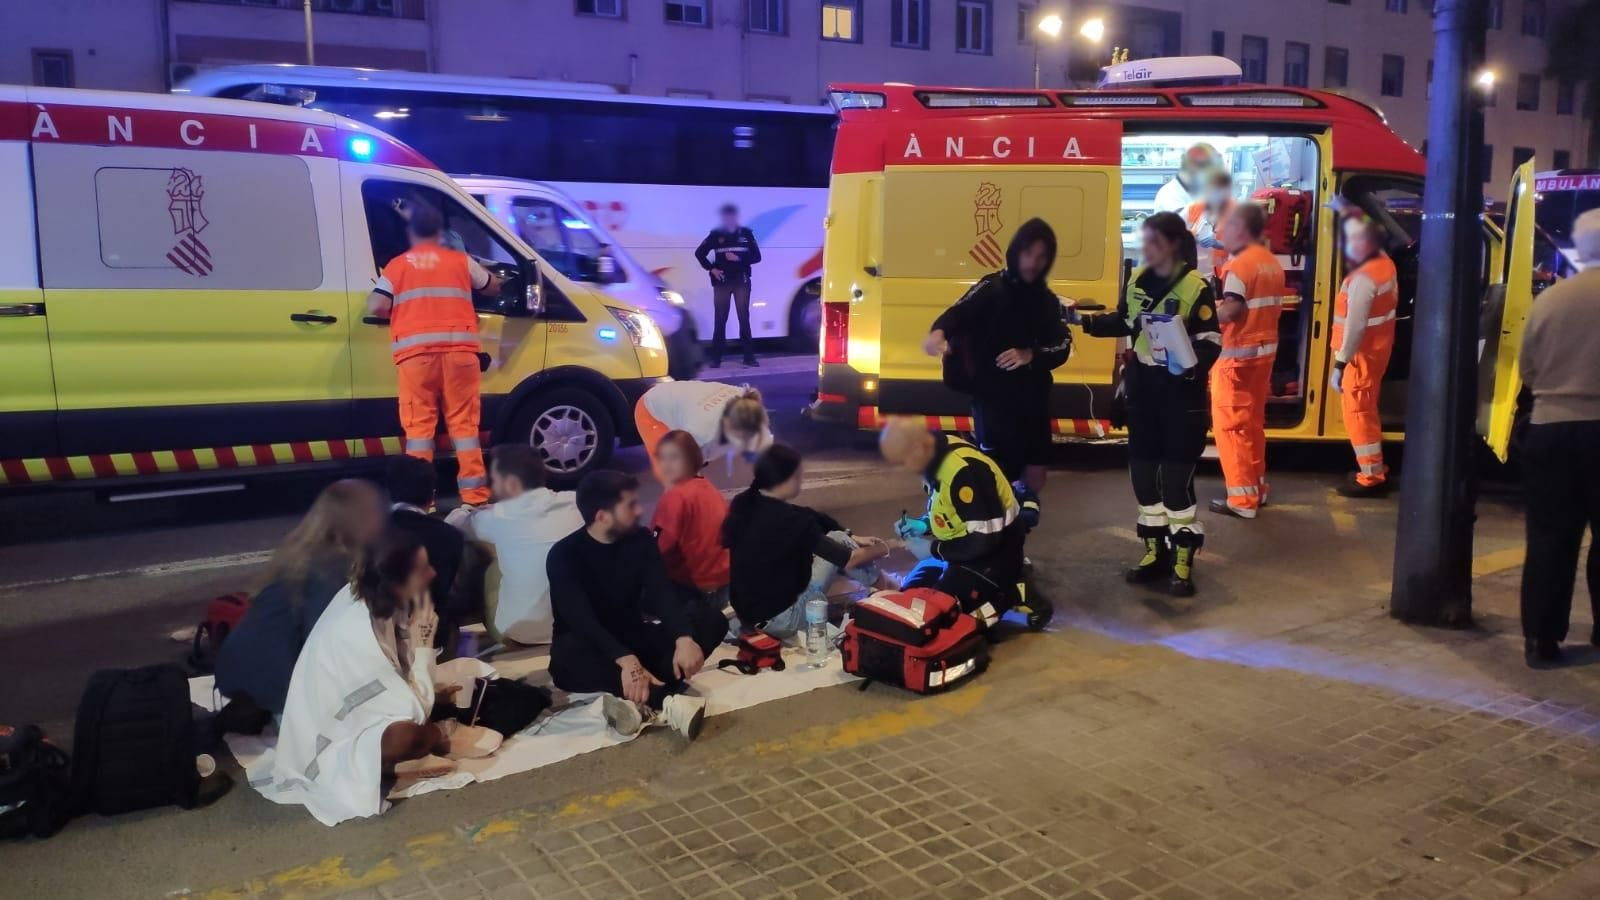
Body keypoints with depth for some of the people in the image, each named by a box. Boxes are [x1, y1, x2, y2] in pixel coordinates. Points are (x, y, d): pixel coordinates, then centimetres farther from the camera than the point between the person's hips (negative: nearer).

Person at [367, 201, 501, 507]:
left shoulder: (398, 265, 10)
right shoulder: (460, 260, 13)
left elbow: (376, 306, 0)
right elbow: (493, 287, 27)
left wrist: (399, 310, 21)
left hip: (415, 351, -1)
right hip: (458, 348, 1)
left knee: (419, 424, 4)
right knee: (464, 422, 6)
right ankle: (475, 494, 5)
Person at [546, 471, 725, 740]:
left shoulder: (641, 539, -2)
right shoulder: (565, 554, -16)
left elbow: (662, 594, -14)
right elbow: (581, 619, -29)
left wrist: (684, 638, -34)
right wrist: (625, 660, -45)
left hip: (634, 640, 4)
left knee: (710, 619, -17)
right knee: (567, 659, -40)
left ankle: (641, 698, -35)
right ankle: (666, 700, -41)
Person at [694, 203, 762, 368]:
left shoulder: (746, 233, 4)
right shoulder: (716, 234, 2)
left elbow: (756, 256, 3)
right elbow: (699, 253, 8)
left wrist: (738, 258, -12)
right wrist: (711, 268, -4)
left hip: (742, 281, 1)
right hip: (722, 282, -1)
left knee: (744, 318, 3)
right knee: (720, 319, -1)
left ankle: (749, 356, 7)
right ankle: (716, 358, 1)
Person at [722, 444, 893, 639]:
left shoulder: (743, 504, -3)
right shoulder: (788, 520, -26)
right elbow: (849, 560, -13)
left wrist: (851, 538, 19)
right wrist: (881, 549, 8)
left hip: (746, 611, 7)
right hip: (777, 618, -7)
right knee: (839, 541, 3)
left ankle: (879, 583, 33)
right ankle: (885, 586, 26)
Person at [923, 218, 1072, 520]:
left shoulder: (1048, 301, 11)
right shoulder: (992, 288, -5)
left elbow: (1062, 347, 4)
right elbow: (959, 312, -23)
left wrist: (1030, 355, -17)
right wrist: (939, 332, -47)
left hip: (1032, 396, 5)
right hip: (992, 393, -5)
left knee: (1035, 477, 12)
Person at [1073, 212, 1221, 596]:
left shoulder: (1196, 288, -12)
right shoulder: (1137, 280, 6)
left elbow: (1210, 343, -12)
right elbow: (1124, 322, 17)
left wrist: (1194, 367, -30)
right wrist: (1084, 320, 5)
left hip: (1182, 392, -6)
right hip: (1143, 387, 6)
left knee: (1176, 476, -3)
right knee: (1142, 471, 10)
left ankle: (1183, 560, 10)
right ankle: (1156, 551, 25)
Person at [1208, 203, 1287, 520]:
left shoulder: (1240, 264, -17)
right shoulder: (1272, 263, 11)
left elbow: (1229, 312, -25)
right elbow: (1273, 307, 15)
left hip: (1237, 356, -9)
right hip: (1264, 351, 9)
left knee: (1231, 427, -2)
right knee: (1253, 424, 18)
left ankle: (1242, 500, 0)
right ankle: (1257, 489, 26)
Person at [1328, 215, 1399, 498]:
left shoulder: (1363, 279, -25)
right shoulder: (1384, 262, 2)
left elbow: (1355, 327, -27)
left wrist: (1340, 364, -25)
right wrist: (1351, 215, 27)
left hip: (1362, 354, -10)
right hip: (1377, 348, 10)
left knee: (1357, 413, -2)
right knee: (1366, 410, 19)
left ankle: (1372, 478, 2)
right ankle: (1375, 469, 28)